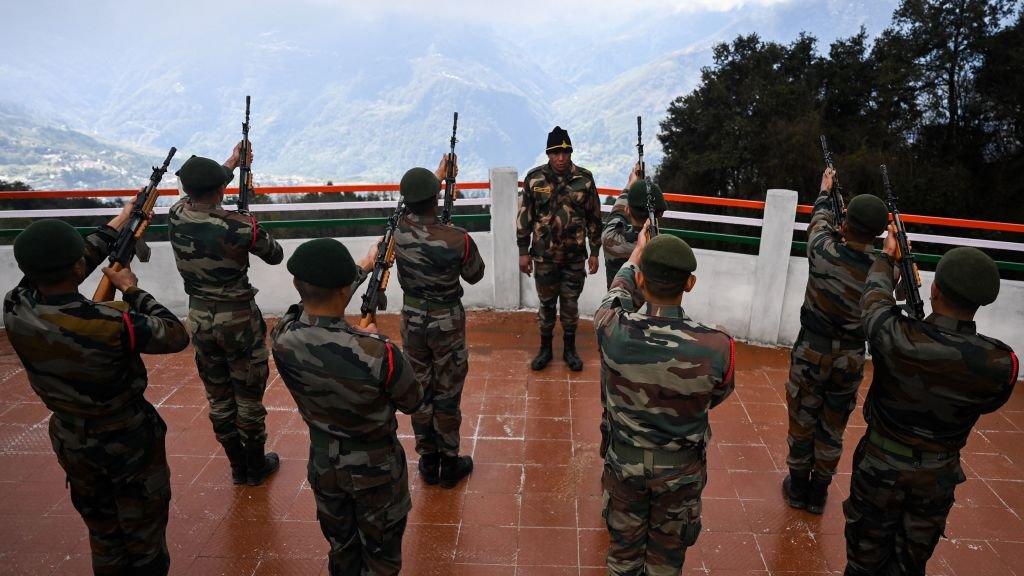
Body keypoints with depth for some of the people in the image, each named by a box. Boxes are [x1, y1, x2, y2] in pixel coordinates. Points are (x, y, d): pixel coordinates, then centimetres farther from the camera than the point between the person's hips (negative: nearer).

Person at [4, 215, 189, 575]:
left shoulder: (15, 310, -17)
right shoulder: (112, 324, -32)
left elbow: (54, 274, 2)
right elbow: (177, 336, -16)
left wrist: (118, 223, 9)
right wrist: (132, 290, -7)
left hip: (71, 443, 5)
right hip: (131, 443, -5)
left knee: (102, 532, 26)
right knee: (144, 536, 17)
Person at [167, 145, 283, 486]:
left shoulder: (176, 217, -6)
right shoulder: (240, 226, -20)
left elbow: (197, 194, 17)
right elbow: (276, 255, -3)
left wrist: (231, 163, 27)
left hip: (199, 318, 5)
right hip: (238, 319, -5)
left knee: (218, 398, 17)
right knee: (249, 396, 12)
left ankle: (237, 467, 32)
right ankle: (256, 467, 28)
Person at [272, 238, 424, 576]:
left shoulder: (282, 339, -22)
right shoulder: (378, 353, -36)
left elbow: (318, 302, 2)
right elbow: (412, 403, -15)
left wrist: (365, 266, 14)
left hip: (324, 466, 4)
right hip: (377, 469, -4)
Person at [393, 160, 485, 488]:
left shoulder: (401, 230, -11)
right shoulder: (457, 239, -22)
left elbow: (417, 207, 12)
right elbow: (475, 276, -4)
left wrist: (440, 173, 27)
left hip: (413, 320, 4)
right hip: (447, 322, -3)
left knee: (419, 390, 16)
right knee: (447, 394, 10)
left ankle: (427, 462, 30)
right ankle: (449, 464, 25)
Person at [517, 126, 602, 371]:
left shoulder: (585, 179, -4)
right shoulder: (534, 178, -5)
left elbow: (594, 218, 2)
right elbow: (524, 217, 0)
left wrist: (594, 252, 2)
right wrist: (523, 252, -1)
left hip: (575, 255, 0)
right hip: (544, 255, 0)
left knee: (570, 304, 11)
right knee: (546, 303, 12)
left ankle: (569, 349, 29)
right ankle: (545, 348, 29)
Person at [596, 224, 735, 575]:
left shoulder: (612, 330, -27)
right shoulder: (718, 348, -29)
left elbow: (617, 293, -2)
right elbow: (715, 399, -6)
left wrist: (637, 252, 16)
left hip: (625, 460, 1)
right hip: (682, 468, 0)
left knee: (624, 545, 25)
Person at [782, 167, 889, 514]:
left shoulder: (825, 251, -19)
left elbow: (821, 221, 4)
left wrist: (825, 190, 21)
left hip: (811, 353, -2)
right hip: (851, 359, 2)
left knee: (802, 422, 14)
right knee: (833, 429, 16)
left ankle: (798, 488, 29)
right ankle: (818, 494, 31)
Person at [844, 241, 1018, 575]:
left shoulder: (895, 337, -28)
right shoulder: (1002, 363, -22)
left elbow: (875, 296, -5)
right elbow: (988, 404, 1)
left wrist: (887, 256, 13)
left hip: (880, 468, -2)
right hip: (939, 476, 2)